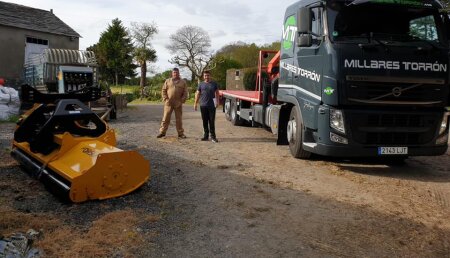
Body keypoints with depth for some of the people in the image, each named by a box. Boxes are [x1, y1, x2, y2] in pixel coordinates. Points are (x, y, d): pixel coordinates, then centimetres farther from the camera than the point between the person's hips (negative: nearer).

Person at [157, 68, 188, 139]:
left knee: (179, 119, 6)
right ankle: (162, 132, 10)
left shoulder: (183, 82, 7)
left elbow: (185, 93, 4)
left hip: (178, 104, 0)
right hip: (168, 103, 0)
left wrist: (182, 101, -7)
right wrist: (165, 99, -6)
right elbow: (163, 91, 6)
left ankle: (180, 133, 13)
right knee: (165, 118, 2)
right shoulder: (167, 81, 8)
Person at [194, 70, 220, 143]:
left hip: (212, 106, -1)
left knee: (212, 121, -4)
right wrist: (195, 103, 4)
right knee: (205, 121, 7)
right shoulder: (201, 84, 8)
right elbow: (197, 94, 11)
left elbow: (217, 93, 11)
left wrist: (217, 101, -2)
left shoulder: (214, 84, 7)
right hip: (203, 105, 2)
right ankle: (206, 135, 16)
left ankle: (213, 136, -1)